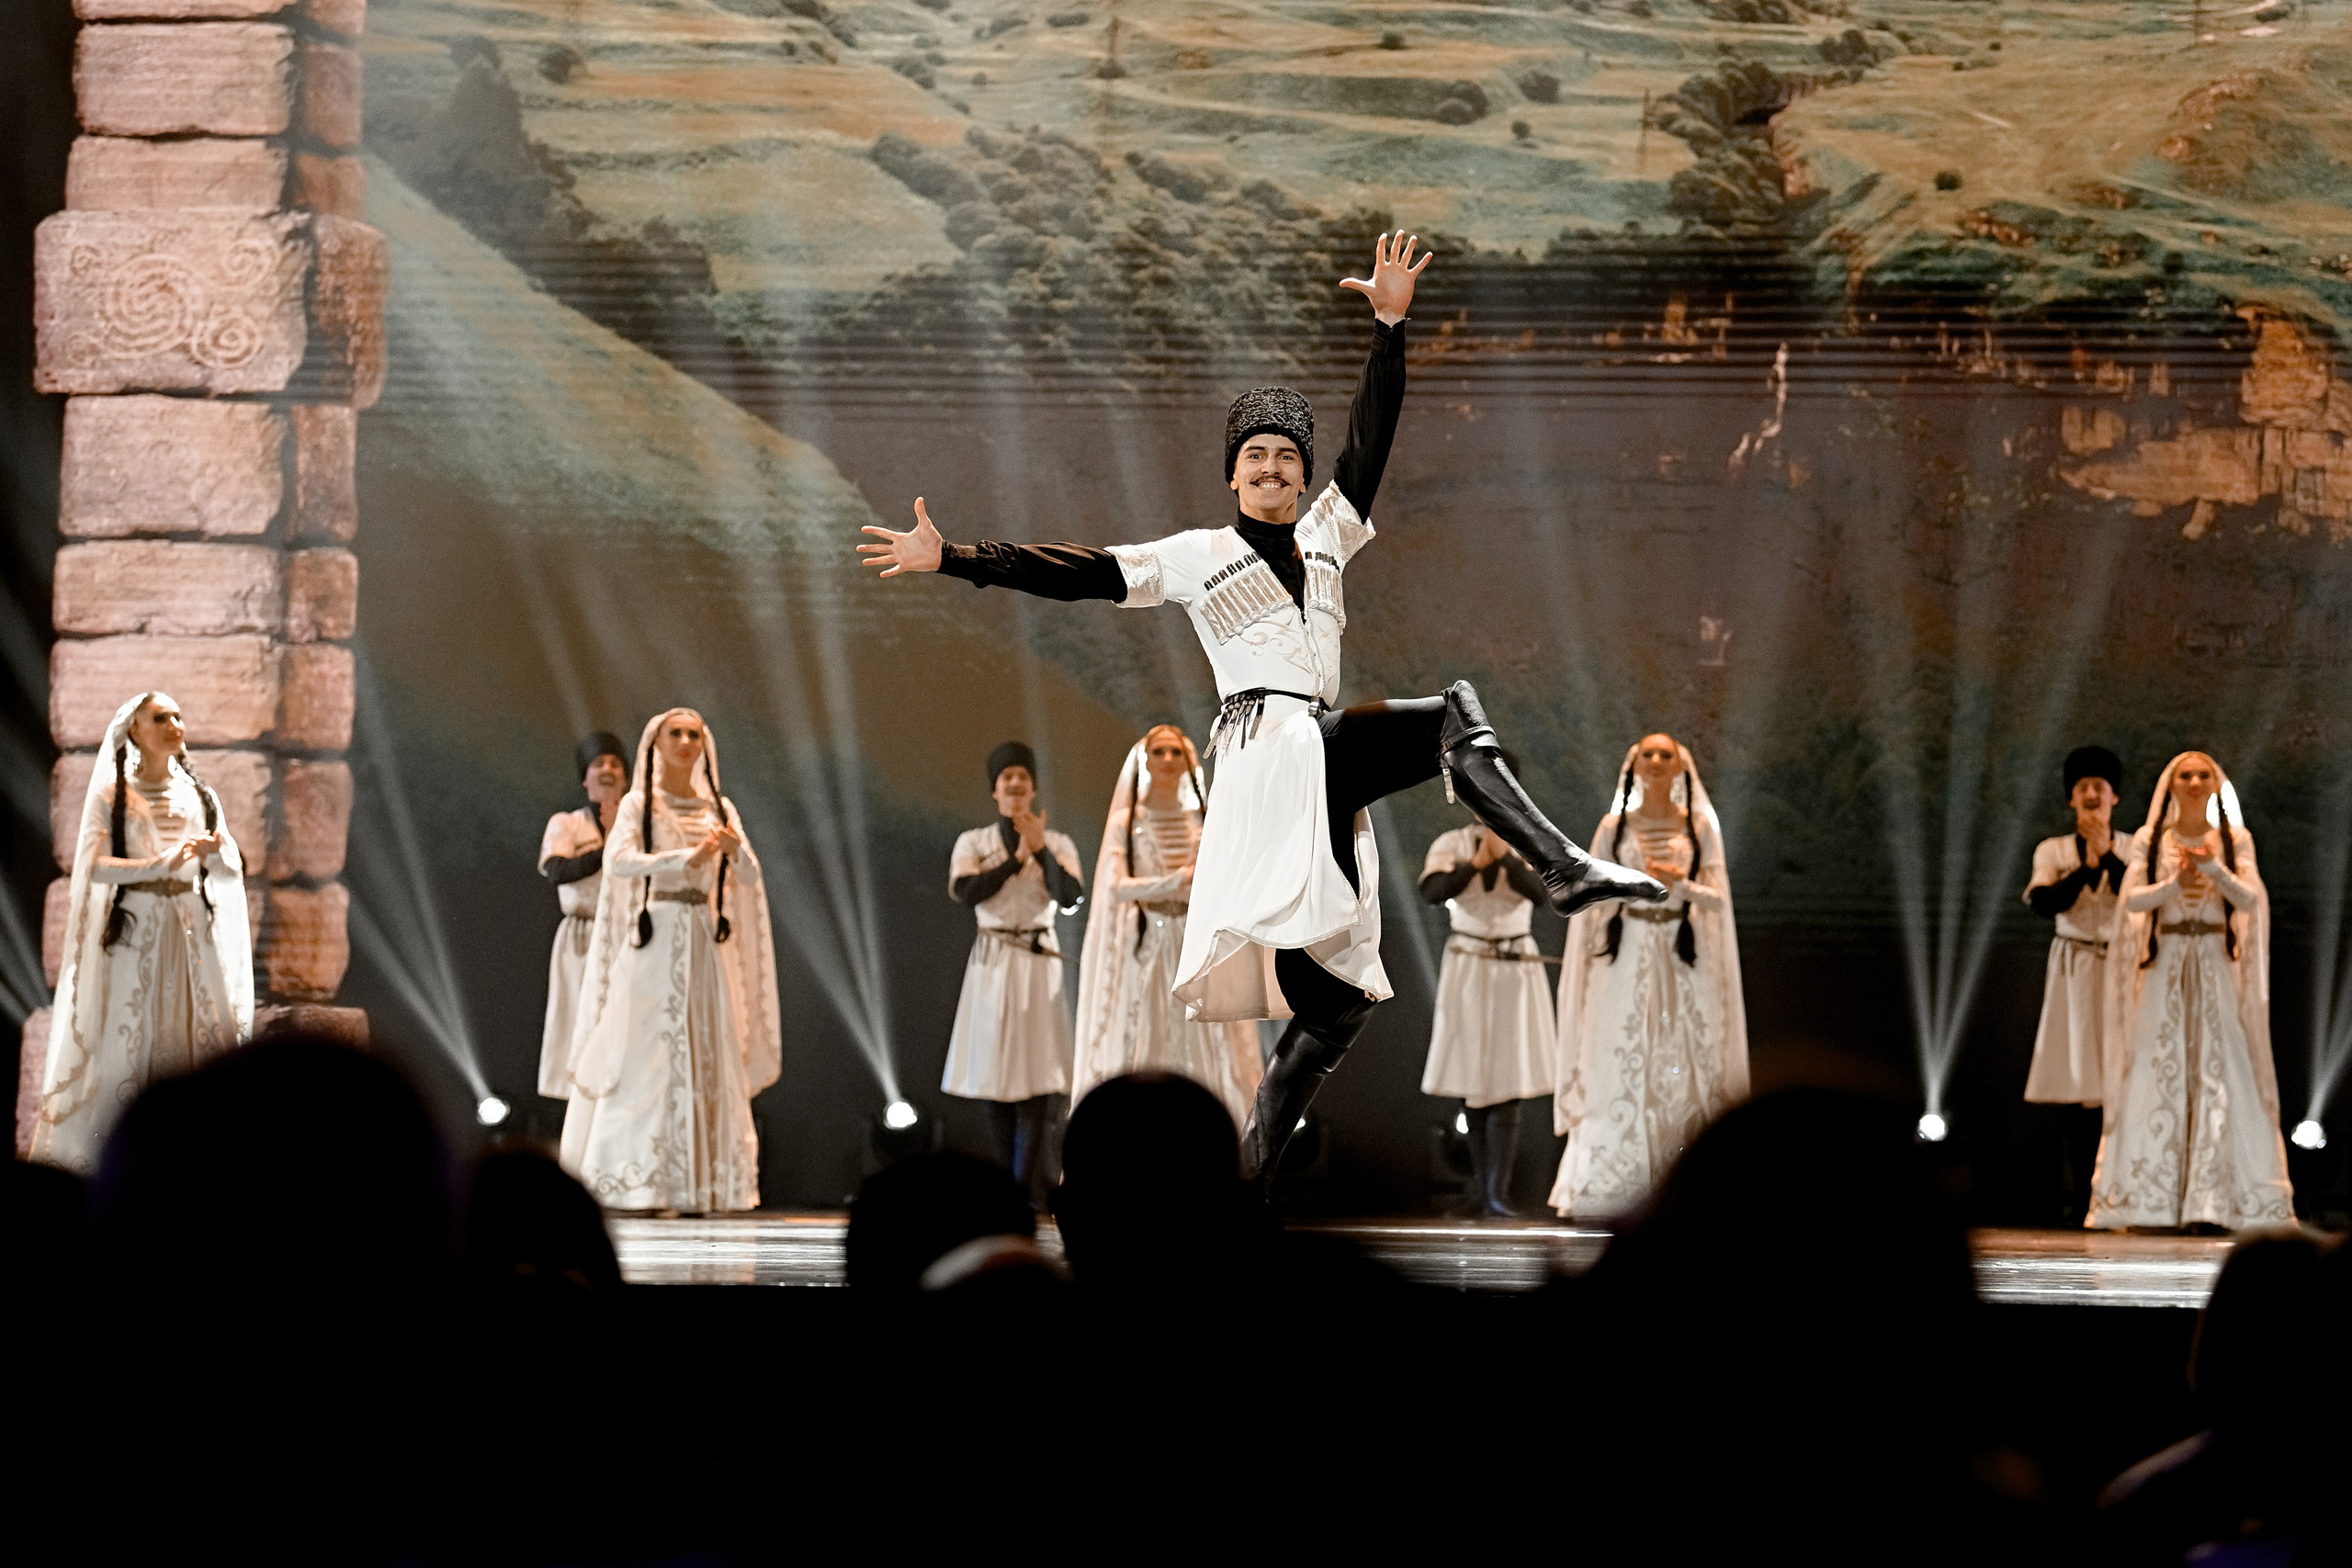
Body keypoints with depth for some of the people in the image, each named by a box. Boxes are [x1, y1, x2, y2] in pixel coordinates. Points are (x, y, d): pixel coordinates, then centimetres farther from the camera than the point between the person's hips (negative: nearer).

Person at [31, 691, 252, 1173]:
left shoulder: (198, 794, 13)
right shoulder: (112, 795, 1)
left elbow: (231, 871, 10)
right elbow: (94, 865, -11)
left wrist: (215, 851, -12)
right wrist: (162, 864, -23)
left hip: (191, 932, 4)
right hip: (133, 930, -3)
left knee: (196, 1040, -3)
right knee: (126, 1041, -7)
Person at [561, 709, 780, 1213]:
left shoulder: (720, 808, 14)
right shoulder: (639, 804, 3)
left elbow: (751, 877, 5)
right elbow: (619, 860, -15)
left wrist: (735, 849, -18)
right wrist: (688, 858, -26)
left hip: (706, 945, 4)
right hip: (654, 943, -4)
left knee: (706, 1060, -1)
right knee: (647, 1059, -9)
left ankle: (695, 1187, 0)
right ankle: (638, 1185, -9)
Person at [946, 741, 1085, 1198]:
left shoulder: (1058, 844, 7)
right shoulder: (973, 843, 7)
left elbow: (1070, 896, -10)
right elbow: (966, 892, -11)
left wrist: (1041, 850, -17)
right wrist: (1017, 858, -11)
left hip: (1039, 965, -1)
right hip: (992, 966, 1)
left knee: (1036, 1080, -10)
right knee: (997, 1080, 2)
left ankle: (1025, 1191, -14)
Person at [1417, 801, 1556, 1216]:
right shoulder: (1451, 845, -2)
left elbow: (1539, 891, -20)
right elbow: (1433, 891, -18)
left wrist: (1504, 855, -27)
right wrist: (1477, 862, -22)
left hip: (1515, 972, -1)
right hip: (1467, 970, 1)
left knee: (1507, 1084, -9)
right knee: (1473, 1079, 7)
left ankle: (1497, 1193, -13)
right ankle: (1480, 1180, 22)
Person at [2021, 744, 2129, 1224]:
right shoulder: (2053, 851, 10)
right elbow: (2043, 902, -6)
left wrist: (2108, 856, -11)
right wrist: (2086, 868, -11)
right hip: (2074, 973, 1)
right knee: (2078, 1084, -5)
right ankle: (2078, 1199, -4)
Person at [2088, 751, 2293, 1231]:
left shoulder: (2235, 839, 6)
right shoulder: (2150, 838, 7)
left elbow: (2250, 899, -5)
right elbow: (2132, 899, -2)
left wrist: (2212, 868, -20)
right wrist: (2173, 885, -19)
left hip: (2216, 965, 0)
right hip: (2165, 964, 0)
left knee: (2225, 1070, -6)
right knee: (2157, 1072, -3)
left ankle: (2236, 1198, -4)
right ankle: (2153, 1202, 0)